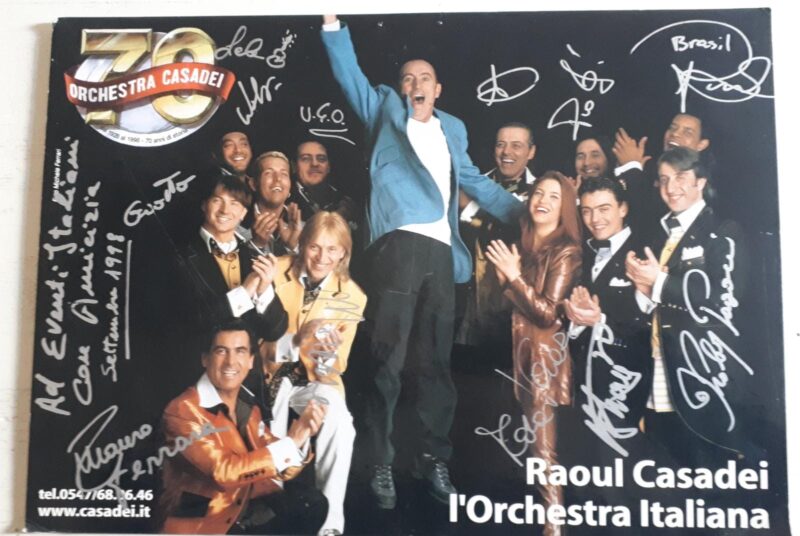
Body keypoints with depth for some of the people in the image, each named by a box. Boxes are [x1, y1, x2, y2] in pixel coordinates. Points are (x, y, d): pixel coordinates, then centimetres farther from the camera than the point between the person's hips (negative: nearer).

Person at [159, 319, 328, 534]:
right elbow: (224, 471, -26)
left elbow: (282, 468, 3)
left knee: (312, 503, -12)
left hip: (245, 507, 7)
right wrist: (289, 441, -27)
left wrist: (300, 439, -18)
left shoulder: (247, 404, 3)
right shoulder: (182, 411, -17)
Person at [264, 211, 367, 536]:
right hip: (269, 373, 0)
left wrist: (329, 355, -26)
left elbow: (336, 368, -1)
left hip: (315, 379, 1)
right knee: (270, 425, -32)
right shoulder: (275, 273, -8)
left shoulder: (352, 296, -4)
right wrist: (295, 341, -31)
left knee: (339, 420, -29)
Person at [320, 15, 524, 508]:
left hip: (440, 251, 4)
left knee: (436, 363, 8)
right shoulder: (386, 110, 19)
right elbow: (350, 75, 9)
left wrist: (522, 212, 26)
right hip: (399, 245, -3)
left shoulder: (453, 129, 28)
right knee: (388, 361, -4)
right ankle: (381, 464, 9)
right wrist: (332, 21, -1)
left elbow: (473, 181, 31)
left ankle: (433, 459, 21)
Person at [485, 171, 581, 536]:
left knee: (543, 444, -4)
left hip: (546, 352, -6)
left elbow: (548, 312, -16)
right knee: (531, 438, 10)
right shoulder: (524, 244, 13)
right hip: (521, 347, 7)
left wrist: (514, 276, -18)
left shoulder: (566, 251, -8)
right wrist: (503, 277, -2)